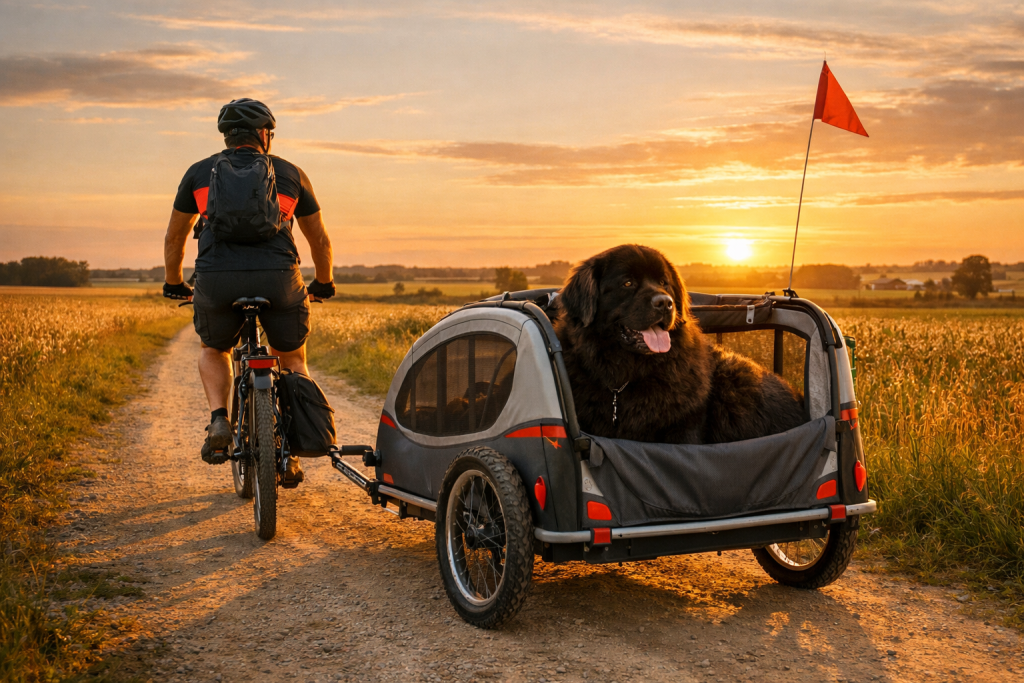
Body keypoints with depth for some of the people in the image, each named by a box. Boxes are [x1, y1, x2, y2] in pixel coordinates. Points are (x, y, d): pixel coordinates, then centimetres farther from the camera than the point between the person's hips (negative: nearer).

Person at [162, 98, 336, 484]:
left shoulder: (200, 172, 21)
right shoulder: (291, 174, 20)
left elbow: (174, 238, 29)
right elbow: (320, 240, 28)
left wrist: (174, 285, 45)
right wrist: (324, 285, 45)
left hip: (217, 281, 1)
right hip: (278, 279, 0)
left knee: (213, 349, 30)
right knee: (292, 359, 23)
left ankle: (219, 420, 6)